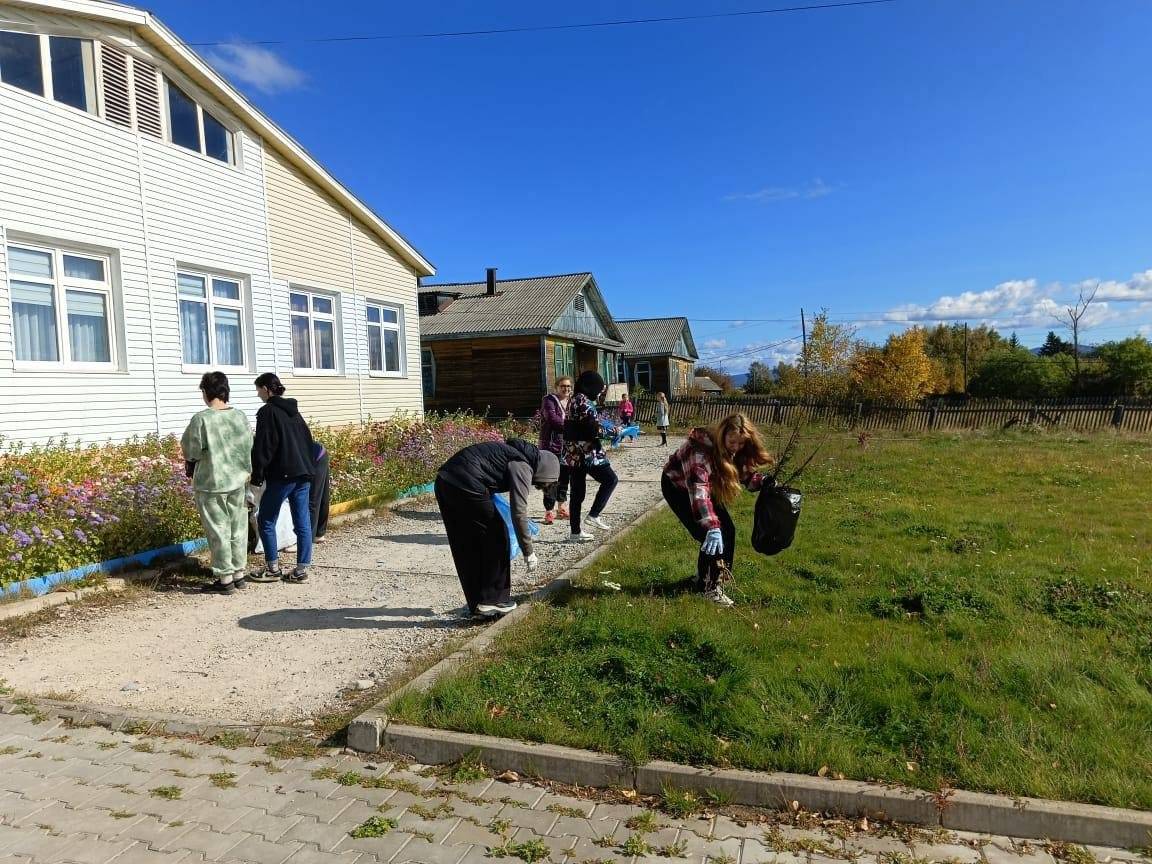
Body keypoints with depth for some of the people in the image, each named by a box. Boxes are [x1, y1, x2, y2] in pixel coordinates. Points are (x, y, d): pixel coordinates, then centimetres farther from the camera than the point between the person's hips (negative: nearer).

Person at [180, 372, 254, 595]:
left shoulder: (201, 419, -15)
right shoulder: (240, 416, 0)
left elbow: (191, 451, -9)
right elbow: (249, 448, 6)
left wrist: (190, 463, 13)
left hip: (210, 484, -5)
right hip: (237, 481, 5)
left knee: (218, 530, 3)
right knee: (238, 528, 13)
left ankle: (225, 578, 8)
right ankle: (239, 573, 22)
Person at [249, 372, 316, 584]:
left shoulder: (268, 411, -6)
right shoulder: (294, 411, 16)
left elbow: (262, 447, -11)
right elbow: (308, 440, 18)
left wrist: (257, 475, -4)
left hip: (281, 475, -7)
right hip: (303, 473, 7)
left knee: (266, 521, 7)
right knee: (302, 523, 6)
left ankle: (273, 568, 10)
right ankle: (301, 570, 9)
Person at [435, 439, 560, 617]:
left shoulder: (511, 450, 24)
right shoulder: (523, 466, -1)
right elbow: (519, 512, -6)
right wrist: (529, 552, 1)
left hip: (443, 481, 9)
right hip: (466, 486, -9)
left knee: (466, 546, 17)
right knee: (496, 538, 6)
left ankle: (476, 602, 25)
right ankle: (493, 600, 13)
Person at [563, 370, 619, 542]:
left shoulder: (574, 400, 17)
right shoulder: (584, 401, -12)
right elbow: (593, 429, -18)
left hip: (572, 454, 9)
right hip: (587, 452, -9)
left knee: (577, 493, 10)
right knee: (610, 479, 3)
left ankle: (576, 532, 13)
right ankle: (594, 515, 1)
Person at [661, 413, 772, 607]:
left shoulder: (737, 452, -15)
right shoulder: (701, 449, -38)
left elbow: (746, 475, -2)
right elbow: (698, 489, -47)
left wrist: (765, 481, -25)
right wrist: (712, 527, -55)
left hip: (707, 487, 7)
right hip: (678, 487, -7)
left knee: (727, 530, -1)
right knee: (711, 537, -18)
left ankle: (712, 575, 20)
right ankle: (708, 587, -2)